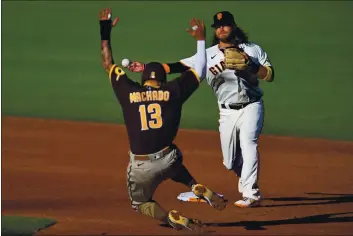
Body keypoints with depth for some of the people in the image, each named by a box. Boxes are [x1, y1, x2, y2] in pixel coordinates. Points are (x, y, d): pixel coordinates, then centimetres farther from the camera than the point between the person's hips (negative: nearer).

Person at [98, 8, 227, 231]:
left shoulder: (129, 92, 2)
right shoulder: (173, 91, 2)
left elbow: (108, 64, 16)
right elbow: (200, 72, 18)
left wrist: (105, 31, 24)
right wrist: (201, 39, 28)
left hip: (141, 166, -2)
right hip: (168, 161, 2)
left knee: (141, 203, 25)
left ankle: (172, 217, -7)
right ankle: (198, 188, 11)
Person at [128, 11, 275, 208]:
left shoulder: (253, 50, 3)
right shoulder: (208, 55, 5)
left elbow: (270, 75, 1)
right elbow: (180, 66, -2)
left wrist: (250, 66, -17)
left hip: (251, 107, -3)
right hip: (227, 112, 3)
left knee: (248, 144, -23)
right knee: (231, 162, 3)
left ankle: (251, 194, -24)